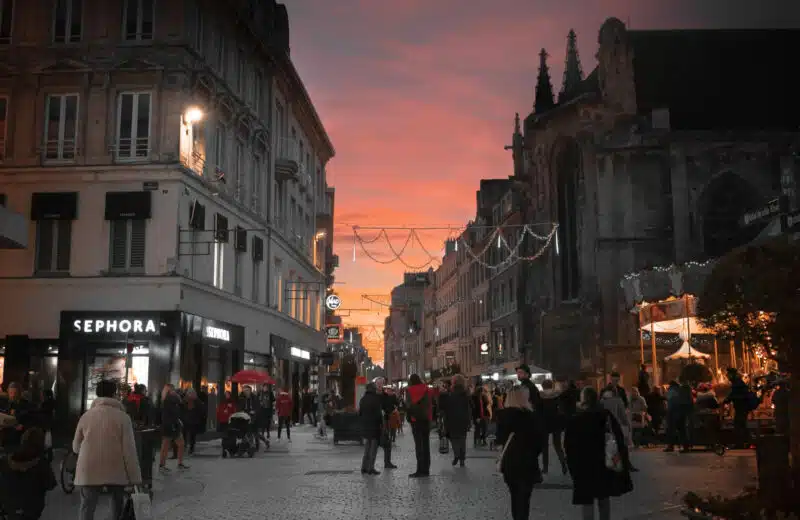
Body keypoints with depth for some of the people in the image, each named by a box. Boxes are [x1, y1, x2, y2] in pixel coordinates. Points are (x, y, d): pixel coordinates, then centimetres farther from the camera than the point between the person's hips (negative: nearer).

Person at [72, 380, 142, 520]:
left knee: (87, 508, 3)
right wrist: (135, 478, -5)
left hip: (89, 471, 1)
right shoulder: (122, 417, -6)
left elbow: (76, 447, 13)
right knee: (118, 505, 19)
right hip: (116, 471, -1)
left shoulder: (86, 416, 3)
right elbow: (129, 449, -10)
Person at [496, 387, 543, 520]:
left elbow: (500, 438, 6)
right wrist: (532, 454, 9)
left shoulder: (503, 415, -4)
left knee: (515, 497, 18)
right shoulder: (530, 416, -13)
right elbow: (539, 440, -7)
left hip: (509, 462, 4)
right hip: (527, 462, -4)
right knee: (524, 498, 1)